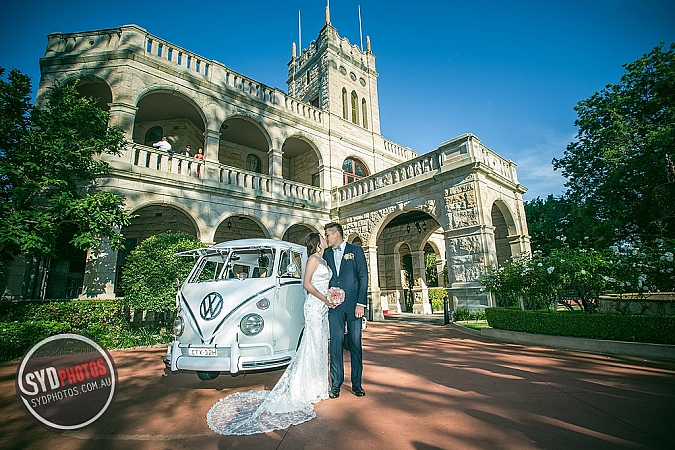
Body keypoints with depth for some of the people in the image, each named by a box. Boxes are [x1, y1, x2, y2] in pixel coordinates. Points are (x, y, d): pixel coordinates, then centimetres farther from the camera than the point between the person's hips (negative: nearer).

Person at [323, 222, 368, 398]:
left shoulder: (356, 250, 2)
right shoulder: (327, 254, 12)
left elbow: (363, 277, -2)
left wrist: (361, 303, -10)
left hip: (353, 304, -2)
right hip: (334, 305, 3)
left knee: (355, 344, 6)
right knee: (335, 343, 4)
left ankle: (356, 383, 20)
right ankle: (336, 383, 17)